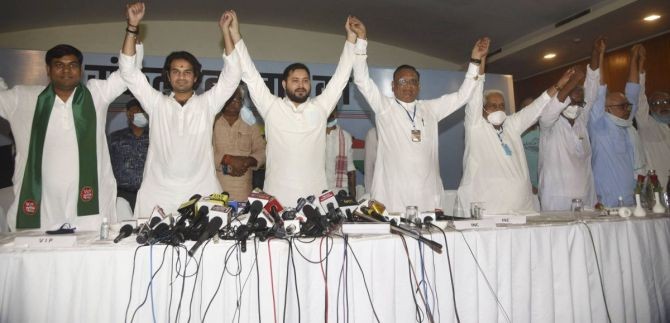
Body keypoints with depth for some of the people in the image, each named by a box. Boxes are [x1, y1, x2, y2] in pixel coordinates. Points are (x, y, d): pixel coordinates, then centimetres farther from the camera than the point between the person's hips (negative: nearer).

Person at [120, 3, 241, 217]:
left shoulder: (207, 103, 9)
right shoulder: (156, 104, 10)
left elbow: (231, 75, 2)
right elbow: (129, 71, 6)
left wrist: (225, 31, -2)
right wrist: (133, 27, -1)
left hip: (201, 193, 0)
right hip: (158, 193, 1)